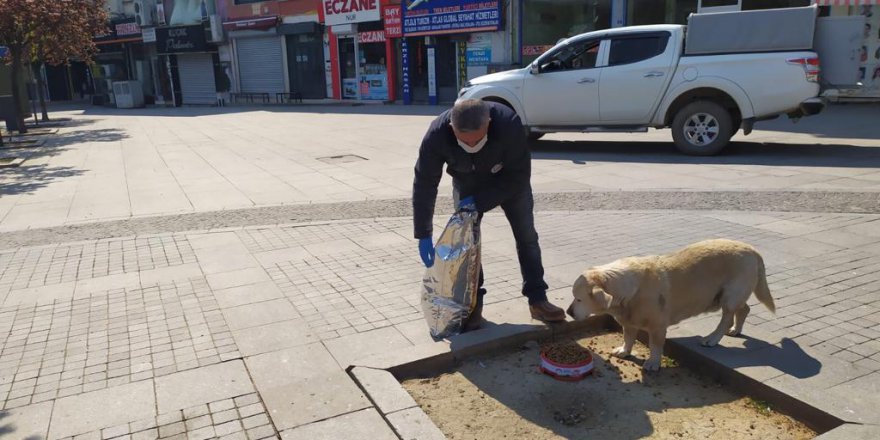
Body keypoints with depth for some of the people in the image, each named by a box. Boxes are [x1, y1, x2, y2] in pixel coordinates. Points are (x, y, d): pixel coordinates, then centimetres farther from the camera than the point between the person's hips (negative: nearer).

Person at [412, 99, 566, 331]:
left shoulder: (509, 124, -41)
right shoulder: (437, 135, -37)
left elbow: (519, 176, -30)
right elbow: (424, 184, -28)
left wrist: (480, 201, -33)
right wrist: (424, 235, -28)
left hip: (510, 181, 0)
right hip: (467, 184, 1)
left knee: (526, 235, 2)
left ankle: (537, 300, 14)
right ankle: (473, 303, 8)